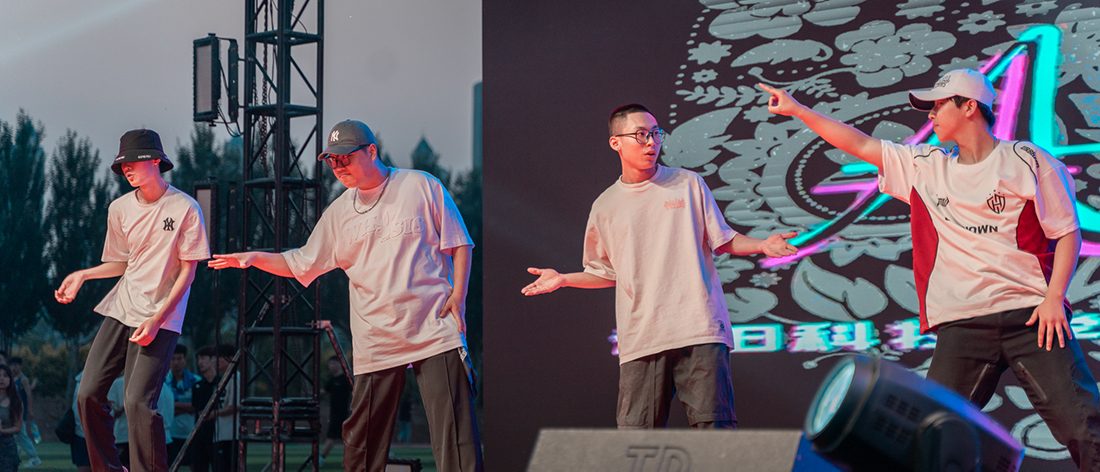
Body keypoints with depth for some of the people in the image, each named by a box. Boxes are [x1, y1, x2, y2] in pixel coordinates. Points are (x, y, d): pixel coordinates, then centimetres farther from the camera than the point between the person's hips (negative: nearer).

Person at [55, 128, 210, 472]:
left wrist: (157, 319, -14)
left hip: (161, 318, -6)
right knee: (89, 394, -2)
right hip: (120, 310, 6)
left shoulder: (185, 208, -6)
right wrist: (83, 275, 4)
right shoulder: (120, 208, 9)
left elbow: (188, 270, -6)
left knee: (137, 402, -18)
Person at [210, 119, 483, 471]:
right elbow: (302, 264, 18)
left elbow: (459, 244, 5)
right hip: (375, 343, 4)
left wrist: (458, 294, -7)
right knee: (362, 438, 1)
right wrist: (252, 258, 5)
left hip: (434, 333, -4)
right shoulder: (339, 212, 14)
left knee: (454, 426, -11)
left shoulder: (420, 186, 3)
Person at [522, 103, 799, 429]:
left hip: (699, 328, -1)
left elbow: (722, 240, 13)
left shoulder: (689, 184, 10)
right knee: (637, 432, -3)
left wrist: (762, 245, -4)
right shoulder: (605, 207, 13)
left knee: (714, 422, -7)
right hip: (641, 338, 1)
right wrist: (563, 279, 8)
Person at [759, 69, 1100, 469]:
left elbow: (1067, 232, 2)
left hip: (1032, 315, -4)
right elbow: (860, 144, 19)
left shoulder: (1027, 161, 3)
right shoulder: (926, 166, 15)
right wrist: (797, 110, 16)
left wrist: (1054, 298, -9)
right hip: (963, 322, 4)